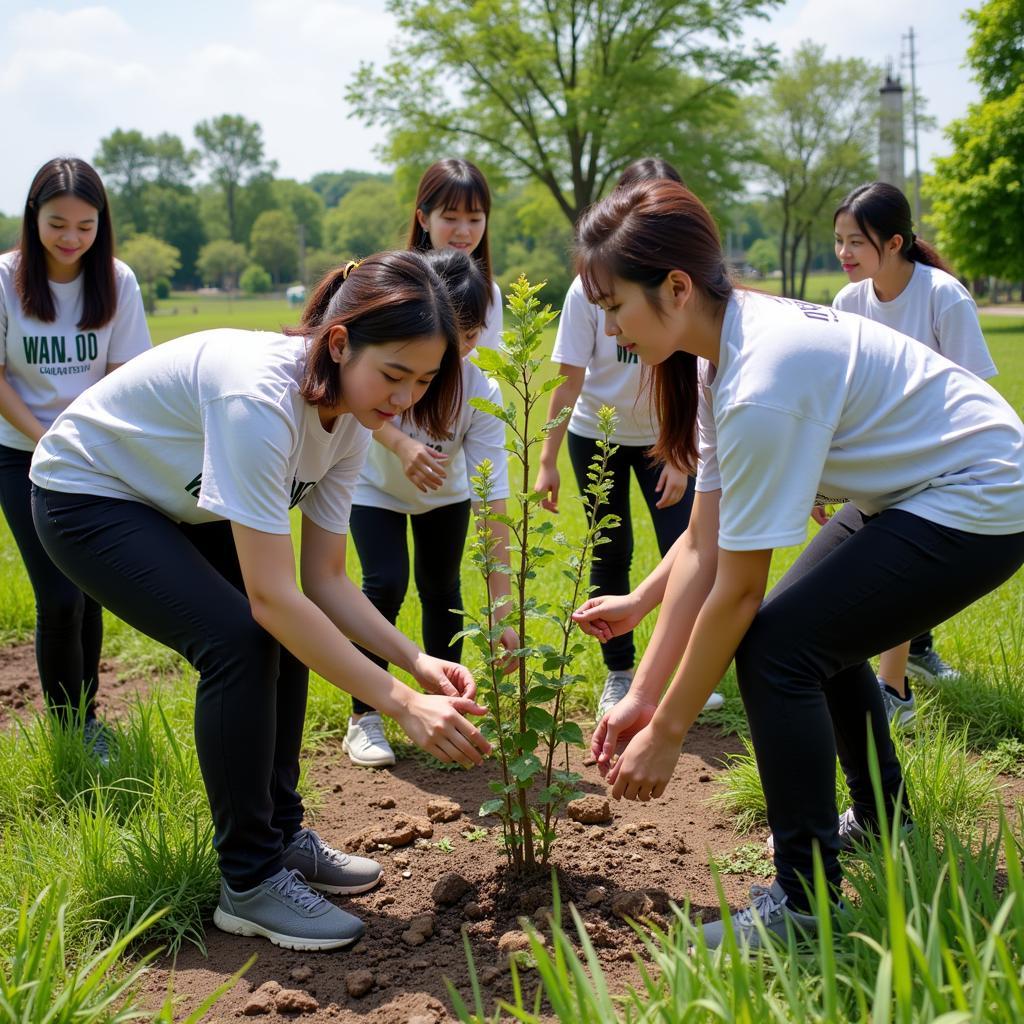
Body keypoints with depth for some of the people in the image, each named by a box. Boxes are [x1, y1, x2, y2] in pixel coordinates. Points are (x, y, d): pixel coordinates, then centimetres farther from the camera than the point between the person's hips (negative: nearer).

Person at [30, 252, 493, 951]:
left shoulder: (349, 416, -12)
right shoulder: (259, 397, -37)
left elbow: (324, 580, -9)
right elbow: (272, 596, -39)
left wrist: (418, 661, -23)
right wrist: (401, 703, -38)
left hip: (176, 502, 8)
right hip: (88, 496, -8)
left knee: (287, 633, -3)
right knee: (238, 638, -22)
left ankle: (281, 834, 14)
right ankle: (251, 882, -9)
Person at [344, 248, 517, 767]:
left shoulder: (482, 392, -34)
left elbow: (493, 497, -35)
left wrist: (501, 607, -40)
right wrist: (401, 443, -39)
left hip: (445, 491, 1)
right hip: (376, 484, -1)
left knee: (441, 589, -1)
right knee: (386, 584, -15)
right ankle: (364, 719, -1)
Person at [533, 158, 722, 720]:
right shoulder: (591, 287, -17)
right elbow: (569, 380, -14)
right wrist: (547, 461, -15)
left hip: (664, 436, 0)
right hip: (597, 435, 0)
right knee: (610, 553, 4)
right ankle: (617, 675, 16)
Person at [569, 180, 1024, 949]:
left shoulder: (763, 383, -30)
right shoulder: (729, 349, 0)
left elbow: (738, 590, -24)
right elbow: (704, 542, -1)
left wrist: (667, 733, -13)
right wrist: (642, 695, -2)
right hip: (920, 487, 10)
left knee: (775, 646, -14)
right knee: (818, 625, 20)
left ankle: (806, 904, -2)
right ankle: (881, 827, 39)